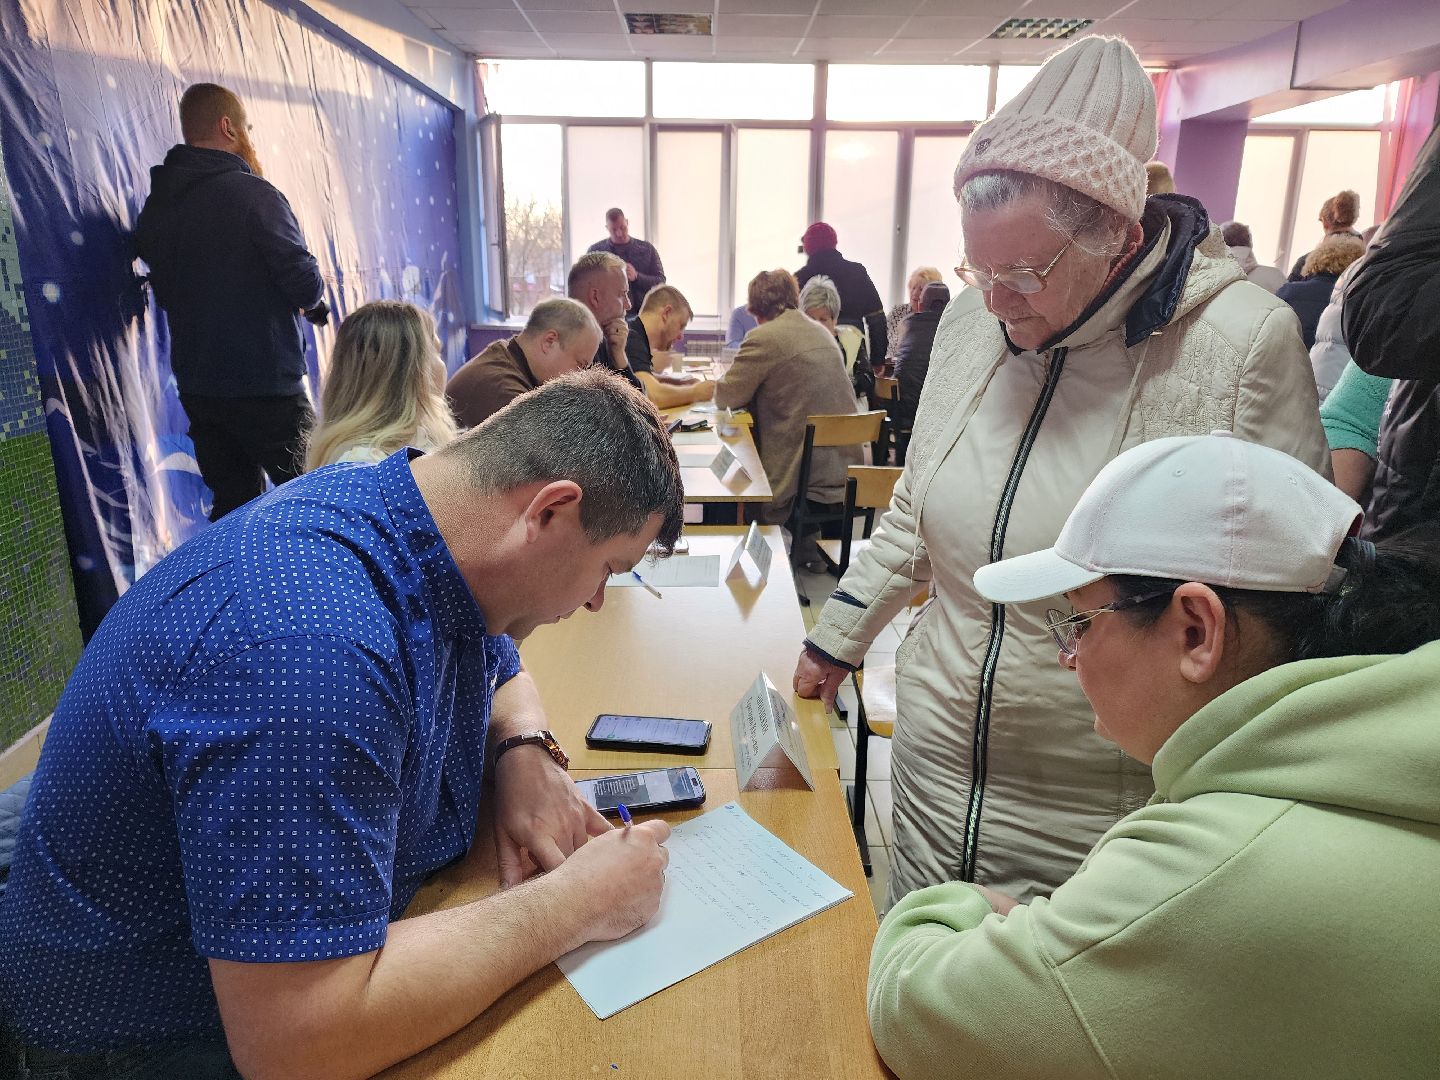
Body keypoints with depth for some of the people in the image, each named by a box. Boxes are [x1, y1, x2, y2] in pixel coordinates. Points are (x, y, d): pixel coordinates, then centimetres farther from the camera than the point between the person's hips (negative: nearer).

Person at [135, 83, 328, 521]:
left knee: (233, 509, 13)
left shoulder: (154, 208, 10)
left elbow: (166, 293, 16)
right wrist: (312, 298, 8)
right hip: (266, 384, -7)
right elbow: (307, 286, -16)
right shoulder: (252, 193, -12)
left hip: (196, 384, 7)